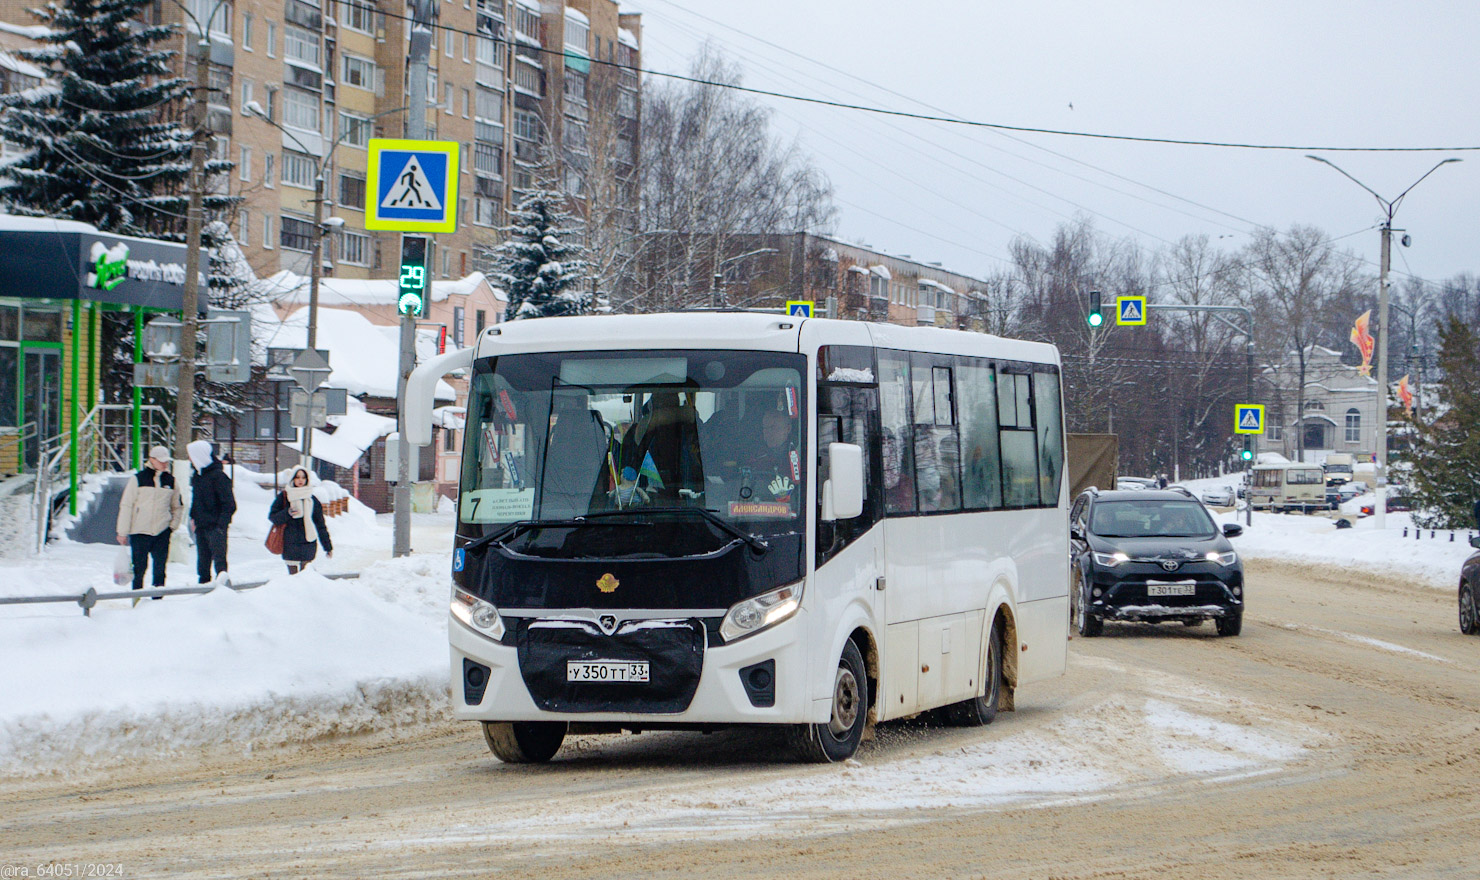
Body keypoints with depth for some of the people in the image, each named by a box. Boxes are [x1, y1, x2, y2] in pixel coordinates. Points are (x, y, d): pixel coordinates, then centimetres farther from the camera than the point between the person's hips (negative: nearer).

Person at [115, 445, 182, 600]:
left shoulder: (171, 481, 7)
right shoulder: (138, 479, -3)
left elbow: (177, 506, 21)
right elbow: (126, 506, -1)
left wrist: (173, 525, 8)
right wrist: (122, 532, -3)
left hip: (162, 531, 3)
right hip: (139, 532, -3)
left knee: (160, 568, 1)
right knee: (139, 568, 1)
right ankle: (137, 600, 11)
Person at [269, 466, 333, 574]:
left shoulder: (312, 499, 9)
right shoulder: (283, 497, 3)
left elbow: (321, 525, 11)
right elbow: (272, 517, 0)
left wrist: (328, 547, 10)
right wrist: (287, 513, -19)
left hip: (308, 545, 2)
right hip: (290, 544, -2)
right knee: (293, 575, -6)